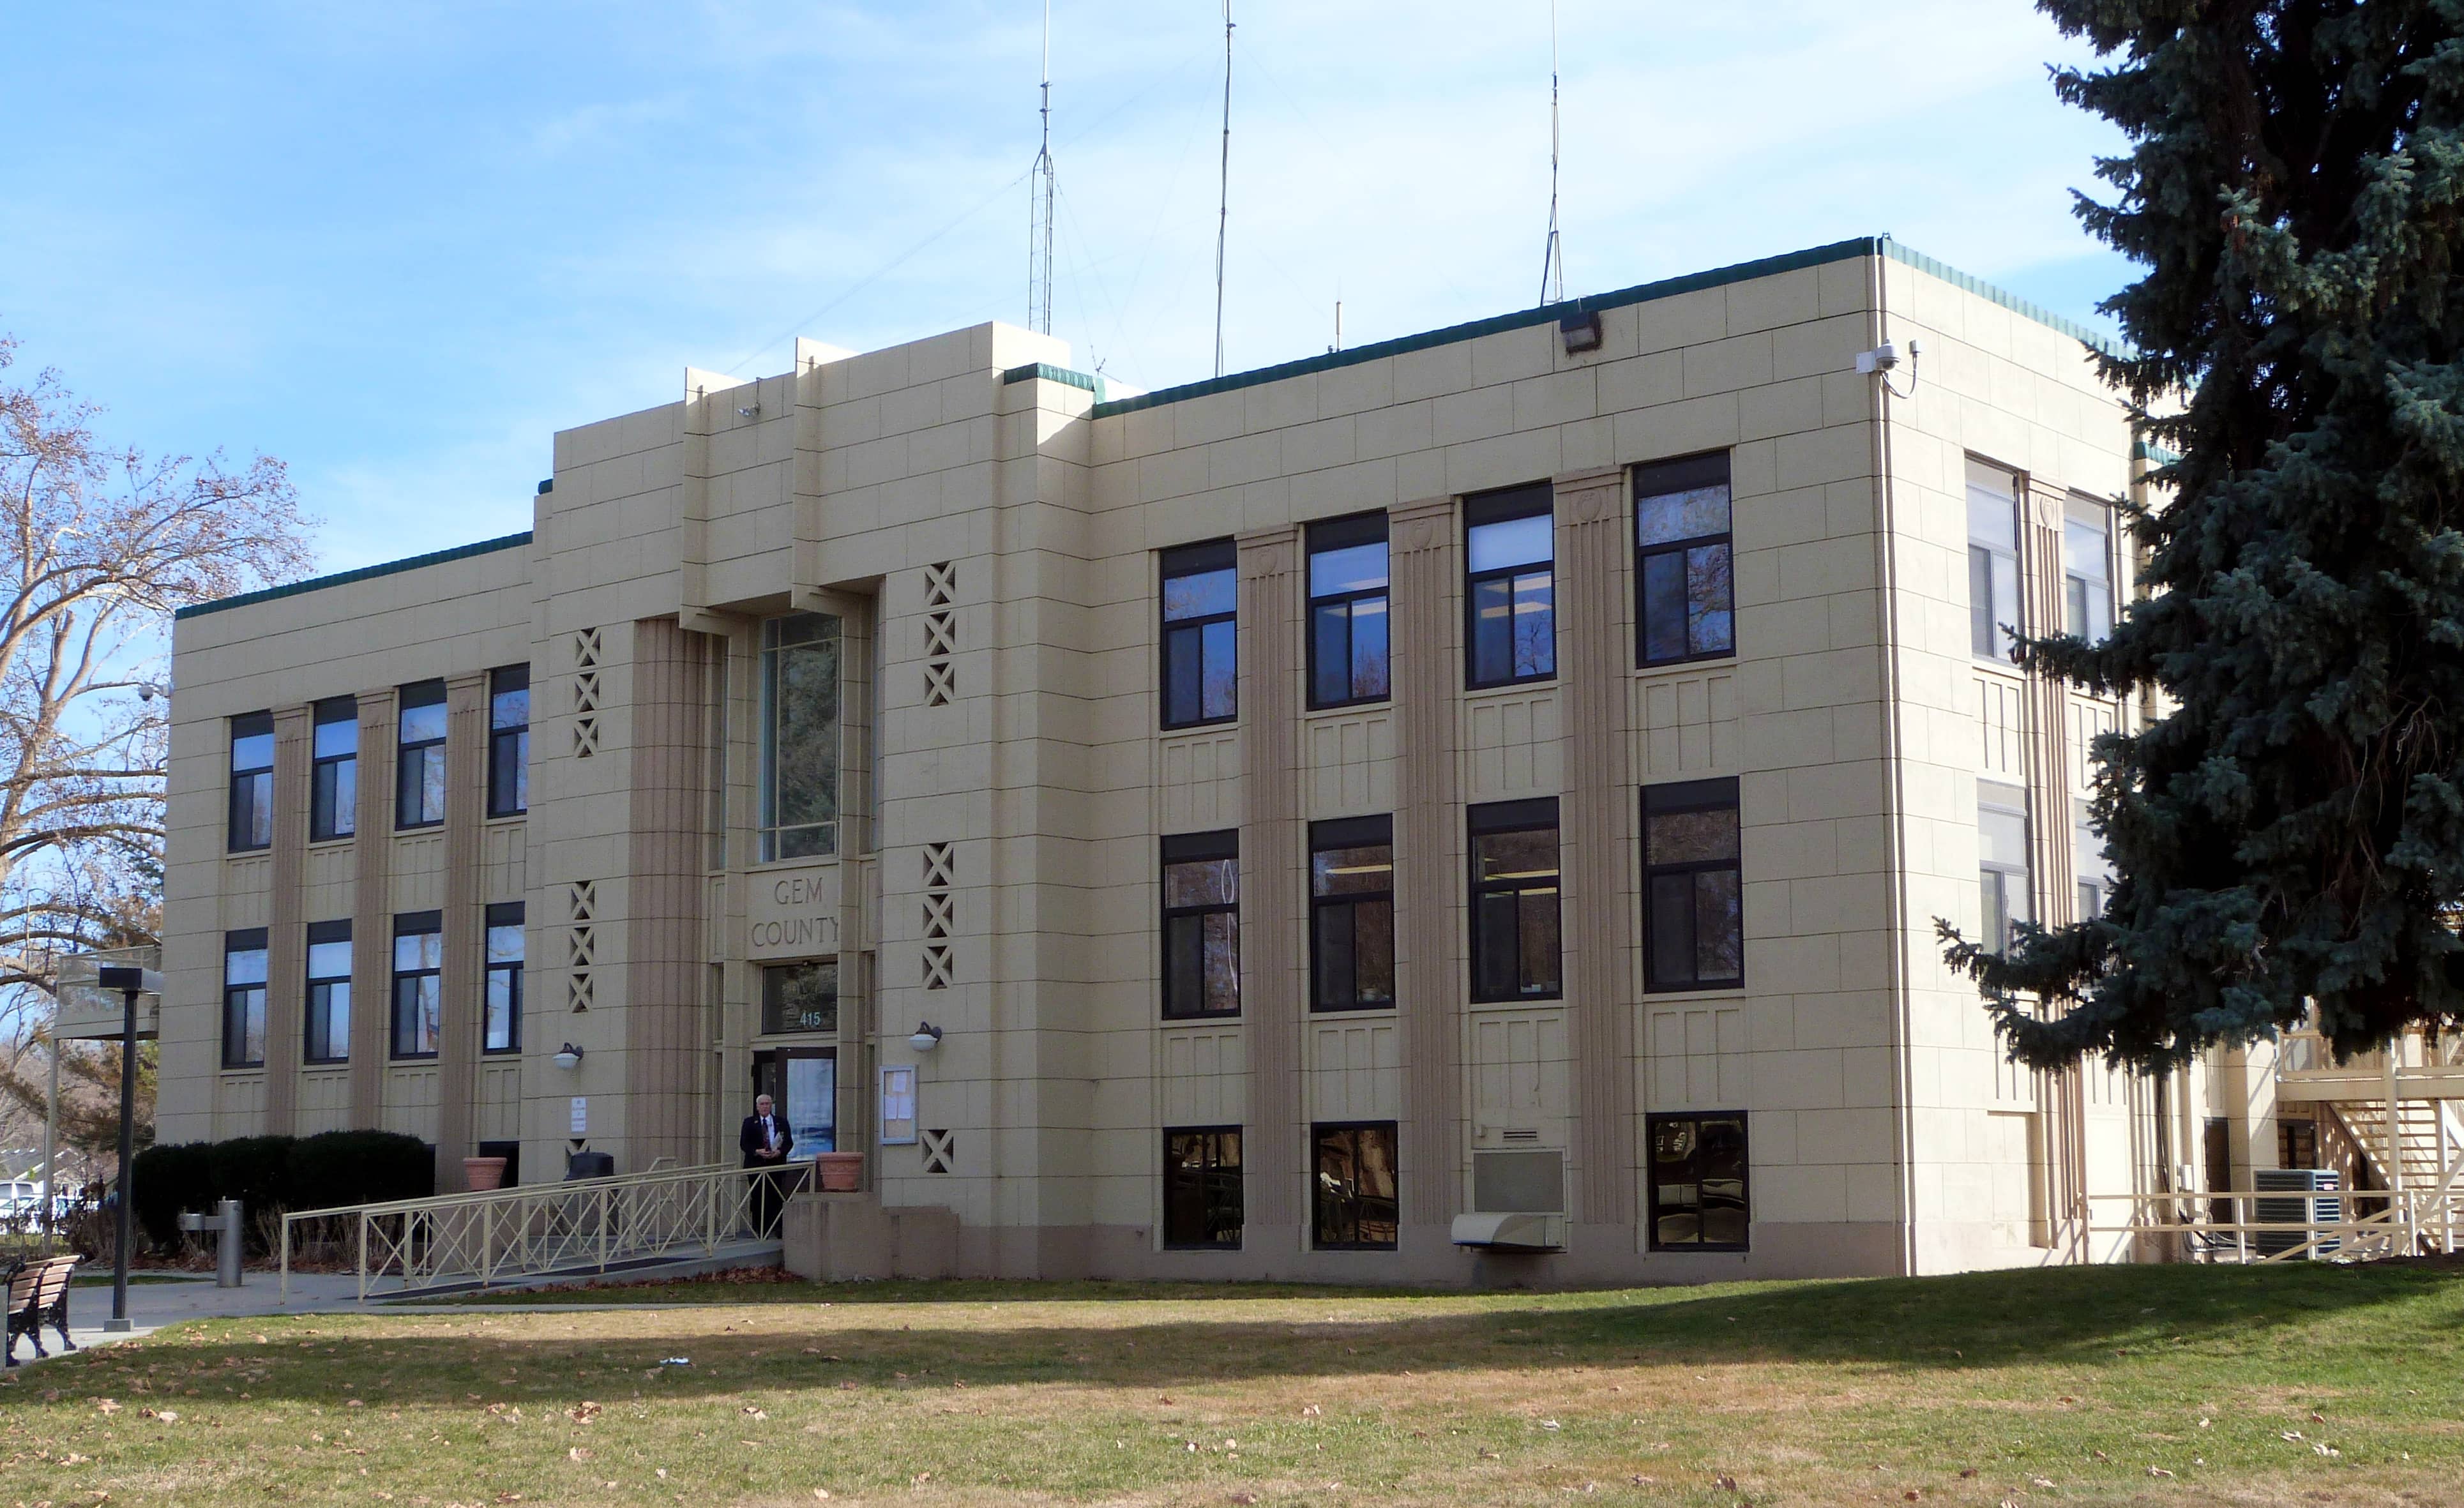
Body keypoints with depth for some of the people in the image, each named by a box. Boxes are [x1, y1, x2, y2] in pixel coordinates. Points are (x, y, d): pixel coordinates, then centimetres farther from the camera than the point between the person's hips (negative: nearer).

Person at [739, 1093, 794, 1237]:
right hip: (756, 1164, 0)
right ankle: (758, 1229, 1)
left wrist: (779, 1152, -12)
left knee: (775, 1197, -5)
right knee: (758, 1198, -2)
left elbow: (789, 1143, 7)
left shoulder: (781, 1122, 11)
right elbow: (743, 1144, 3)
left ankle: (775, 1229, -3)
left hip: (776, 1164, 0)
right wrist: (757, 1152, -14)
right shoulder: (750, 1122, 8)